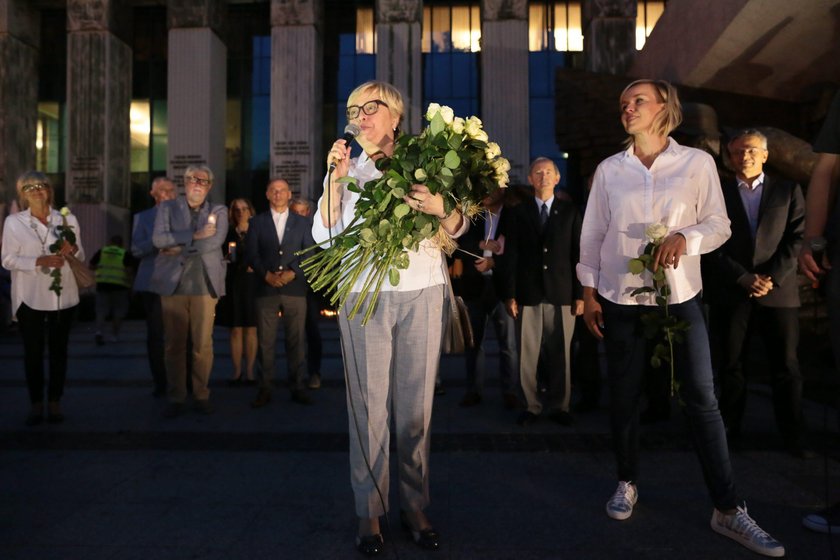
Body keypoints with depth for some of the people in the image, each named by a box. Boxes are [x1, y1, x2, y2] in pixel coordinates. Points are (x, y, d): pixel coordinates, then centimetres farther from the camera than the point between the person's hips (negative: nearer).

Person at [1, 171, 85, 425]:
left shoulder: (68, 219, 6)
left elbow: (81, 257, 11)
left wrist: (73, 249, -12)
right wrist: (40, 261, -19)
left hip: (62, 295, 2)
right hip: (29, 297, -1)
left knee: (59, 349, 7)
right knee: (33, 351, 3)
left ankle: (55, 403, 15)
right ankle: (36, 403, 13)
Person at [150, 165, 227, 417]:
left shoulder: (218, 211, 10)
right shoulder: (167, 208, 11)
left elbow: (215, 241, -8)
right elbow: (159, 239, -6)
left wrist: (179, 248, -8)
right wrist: (195, 235, -12)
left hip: (205, 284, 0)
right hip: (173, 283, 0)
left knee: (203, 344, 1)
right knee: (174, 344, 2)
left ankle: (201, 395, 13)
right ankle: (176, 398, 11)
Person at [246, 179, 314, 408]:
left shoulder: (303, 223, 12)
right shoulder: (257, 222, 13)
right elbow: (251, 254, 5)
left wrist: (292, 272, -10)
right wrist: (267, 274, -9)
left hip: (295, 288, 0)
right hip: (266, 288, 0)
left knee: (296, 340, 2)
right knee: (265, 341, 1)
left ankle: (297, 387, 10)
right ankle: (265, 389, 8)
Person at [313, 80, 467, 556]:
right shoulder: (349, 168, 12)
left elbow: (458, 228, 3)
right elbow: (325, 234, 1)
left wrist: (441, 209, -18)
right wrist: (334, 180, -7)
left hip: (422, 293, 0)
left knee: (416, 404, 5)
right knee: (369, 405, 1)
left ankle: (416, 506, 18)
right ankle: (370, 512, 13)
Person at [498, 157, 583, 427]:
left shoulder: (570, 212, 10)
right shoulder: (518, 212, 9)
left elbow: (578, 254, 6)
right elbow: (510, 256, 4)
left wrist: (580, 294, 0)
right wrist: (509, 295, -3)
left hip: (562, 294, 0)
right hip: (528, 294, 0)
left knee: (561, 354, 5)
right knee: (527, 356, 2)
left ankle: (559, 406, 18)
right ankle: (531, 406, 14)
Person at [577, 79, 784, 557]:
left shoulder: (698, 162, -1)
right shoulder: (609, 169, 4)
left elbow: (719, 226, 1)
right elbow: (592, 235, 6)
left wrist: (684, 238, -19)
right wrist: (589, 293, 2)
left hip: (680, 298, -1)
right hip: (621, 300, 2)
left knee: (703, 401, -1)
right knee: (624, 398, 9)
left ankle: (728, 509, 10)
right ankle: (627, 483, 28)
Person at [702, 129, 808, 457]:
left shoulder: (788, 190, 10)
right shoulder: (718, 193, 7)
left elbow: (797, 238, 2)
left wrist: (772, 278, -10)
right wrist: (745, 278, -11)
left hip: (779, 291, 1)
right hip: (730, 292, 0)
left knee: (786, 366, 4)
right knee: (730, 365, 6)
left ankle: (793, 435, 14)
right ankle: (730, 429, 16)